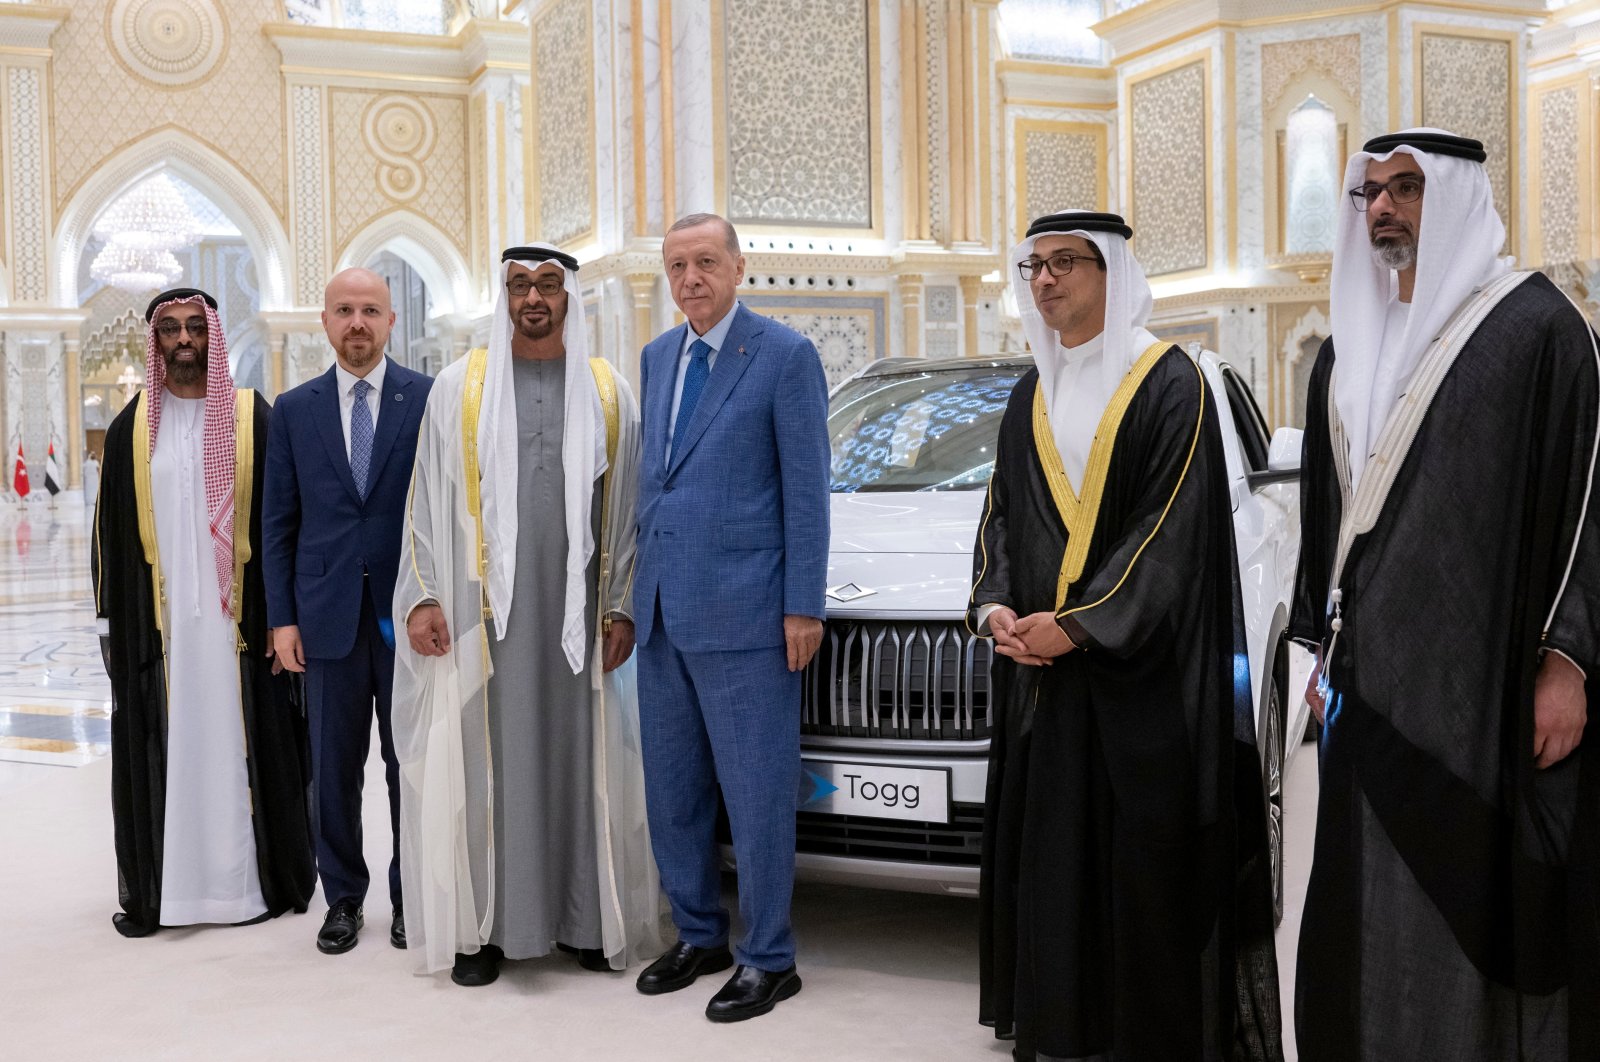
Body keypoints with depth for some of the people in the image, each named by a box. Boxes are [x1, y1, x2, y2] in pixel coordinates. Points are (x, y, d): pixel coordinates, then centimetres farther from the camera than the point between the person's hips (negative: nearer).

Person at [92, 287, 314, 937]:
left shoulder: (254, 419, 0)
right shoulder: (132, 427, 7)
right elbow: (110, 534, 9)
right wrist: (111, 626, 5)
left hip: (236, 620, -2)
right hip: (156, 622, 2)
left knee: (237, 746, 3)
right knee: (161, 752, 5)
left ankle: (255, 882, 12)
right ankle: (155, 889, 14)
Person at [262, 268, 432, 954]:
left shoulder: (429, 399, 0)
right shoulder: (293, 410, 8)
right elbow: (279, 522, 8)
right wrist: (281, 617, 2)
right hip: (327, 614, 2)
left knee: (411, 762, 6)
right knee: (334, 767, 8)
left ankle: (411, 896, 20)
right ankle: (343, 898, 21)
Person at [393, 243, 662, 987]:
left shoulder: (608, 394, 8)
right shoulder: (460, 387, 5)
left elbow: (627, 507, 7)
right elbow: (428, 502, 4)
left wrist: (622, 607, 0)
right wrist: (422, 597, -4)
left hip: (578, 611, 1)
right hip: (484, 607, -1)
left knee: (581, 760, 5)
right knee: (484, 764, 1)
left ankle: (586, 918, 15)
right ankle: (483, 926, 10)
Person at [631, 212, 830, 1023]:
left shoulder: (786, 355, -6)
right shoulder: (657, 357, 13)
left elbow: (806, 488, -8)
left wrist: (803, 607, -11)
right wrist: (639, 586, 15)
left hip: (741, 610, -7)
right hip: (663, 607, 7)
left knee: (756, 793, 0)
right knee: (672, 788, 14)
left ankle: (768, 958, 12)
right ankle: (698, 934, 29)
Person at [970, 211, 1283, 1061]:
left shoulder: (1170, 385, -6)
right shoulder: (1029, 398, 14)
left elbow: (1173, 530, -13)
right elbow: (1003, 518, 14)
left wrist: (1077, 625, -18)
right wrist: (994, 609, -4)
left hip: (1142, 678, -6)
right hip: (1041, 675, 6)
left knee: (1145, 862, -2)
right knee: (1050, 858, 9)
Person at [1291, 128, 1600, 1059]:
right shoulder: (1347, 352, 15)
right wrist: (1323, 649, 16)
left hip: (1487, 672, -5)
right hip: (1375, 682, 6)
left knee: (1490, 900, -1)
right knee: (1377, 906, 8)